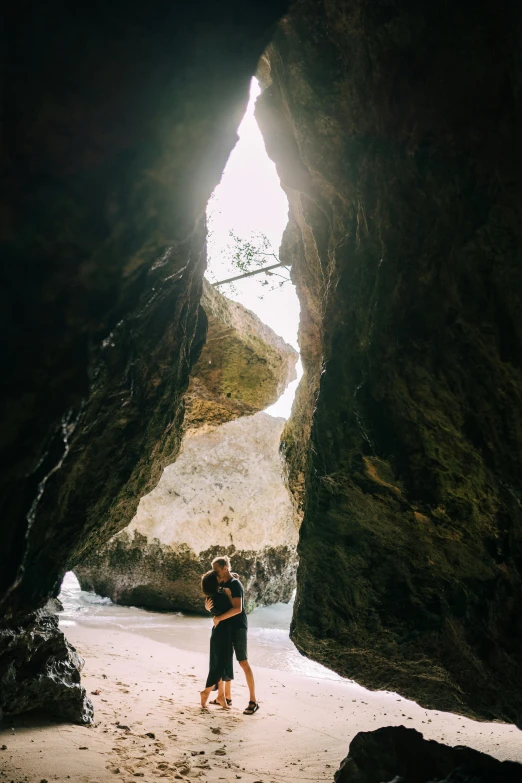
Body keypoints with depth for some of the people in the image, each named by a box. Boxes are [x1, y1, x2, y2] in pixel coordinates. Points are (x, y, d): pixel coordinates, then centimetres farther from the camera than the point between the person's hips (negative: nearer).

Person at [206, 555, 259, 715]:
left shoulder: (235, 584, -17)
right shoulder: (222, 585, 9)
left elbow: (237, 608, -28)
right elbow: (212, 606, 10)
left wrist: (219, 618, -25)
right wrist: (208, 605, -13)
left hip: (238, 627, -9)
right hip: (226, 627, 9)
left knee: (243, 662, -6)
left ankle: (253, 701, -1)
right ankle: (226, 696, 26)